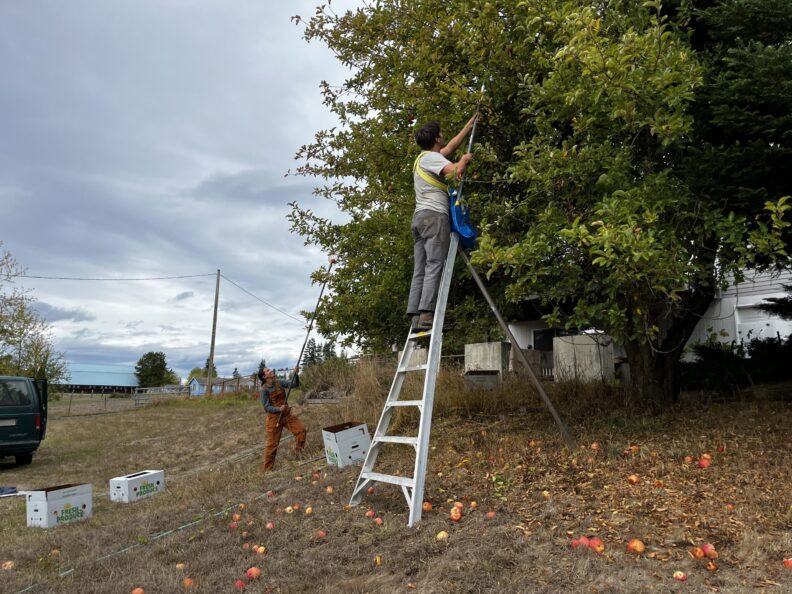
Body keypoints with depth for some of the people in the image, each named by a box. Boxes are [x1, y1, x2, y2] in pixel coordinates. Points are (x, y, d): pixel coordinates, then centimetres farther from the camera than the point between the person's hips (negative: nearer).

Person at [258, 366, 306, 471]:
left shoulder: (279, 383, 2)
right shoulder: (264, 389, -11)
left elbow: (294, 384, -6)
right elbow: (266, 407, -13)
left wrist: (295, 374, -22)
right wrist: (279, 409, -28)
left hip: (286, 414, 5)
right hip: (274, 417, -4)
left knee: (301, 429, -11)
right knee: (272, 444, 2)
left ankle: (298, 454, 11)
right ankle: (267, 469, 18)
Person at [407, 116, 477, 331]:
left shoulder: (425, 158, 27)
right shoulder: (430, 157, -1)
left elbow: (452, 145, 39)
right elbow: (455, 171, -17)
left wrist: (470, 125, 45)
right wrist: (465, 159, 5)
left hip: (420, 217, 9)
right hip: (434, 216, -9)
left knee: (420, 270, 0)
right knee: (434, 266, -16)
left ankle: (416, 316, -6)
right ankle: (426, 314, -24)